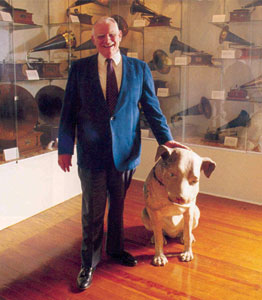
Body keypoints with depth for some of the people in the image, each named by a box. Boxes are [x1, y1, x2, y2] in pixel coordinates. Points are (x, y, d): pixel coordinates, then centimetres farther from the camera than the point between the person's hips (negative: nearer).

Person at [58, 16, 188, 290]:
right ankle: (88, 263, 29)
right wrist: (65, 148, -1)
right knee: (92, 212, 8)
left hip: (125, 151, 2)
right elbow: (68, 111, 1)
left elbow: (152, 108, 5)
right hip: (91, 153, -1)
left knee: (118, 206, 18)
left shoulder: (139, 69, 2)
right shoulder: (79, 68, 0)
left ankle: (115, 249, 42)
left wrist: (165, 138, -3)